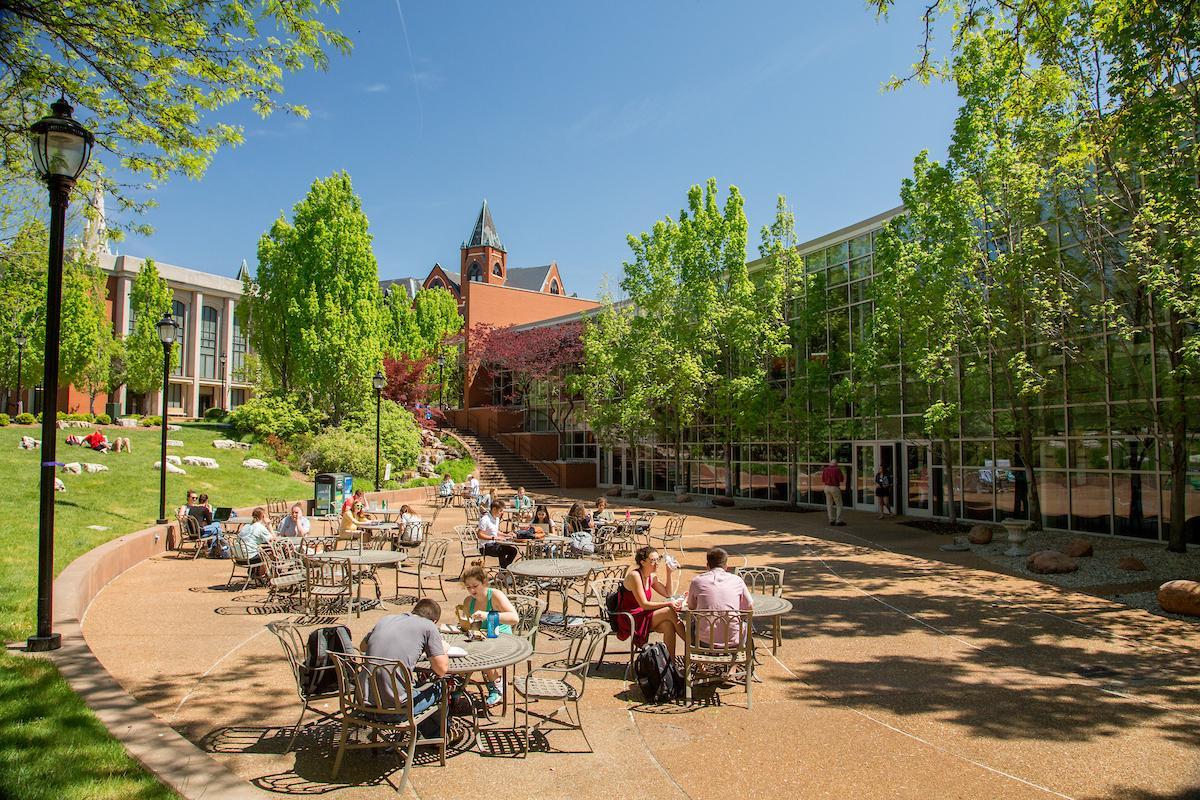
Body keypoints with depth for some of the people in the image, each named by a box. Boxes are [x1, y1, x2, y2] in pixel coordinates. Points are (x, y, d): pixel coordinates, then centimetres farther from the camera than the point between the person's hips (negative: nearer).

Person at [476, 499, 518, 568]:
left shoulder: (497, 518, 11)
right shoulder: (485, 519, -18)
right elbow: (480, 535, -22)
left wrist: (506, 535, 11)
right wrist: (493, 538, -29)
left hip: (494, 544, 9)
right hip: (485, 547, -9)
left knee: (513, 550, -2)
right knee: (502, 552, -31)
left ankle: (505, 568, 10)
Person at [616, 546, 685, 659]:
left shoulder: (652, 577, 9)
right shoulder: (635, 576, -17)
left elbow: (668, 593, 11)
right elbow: (644, 604, -21)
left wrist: (670, 573, 2)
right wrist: (668, 604, -22)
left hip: (643, 617, 8)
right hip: (629, 620, -8)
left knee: (668, 625, -21)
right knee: (670, 611, -21)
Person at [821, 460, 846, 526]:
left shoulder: (825, 470, 4)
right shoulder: (837, 469, -11)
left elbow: (823, 480, 9)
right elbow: (841, 479, -12)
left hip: (827, 487, 5)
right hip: (835, 488, -5)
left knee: (829, 505, 8)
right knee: (839, 505, 2)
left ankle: (831, 521, 8)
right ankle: (839, 521, -2)